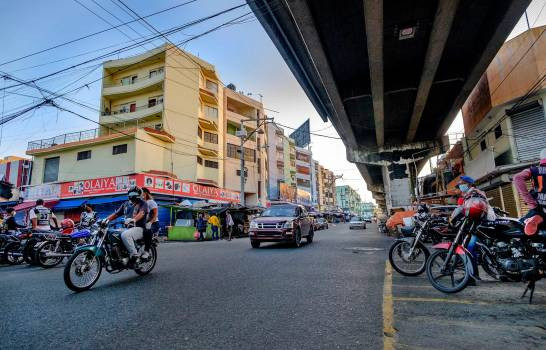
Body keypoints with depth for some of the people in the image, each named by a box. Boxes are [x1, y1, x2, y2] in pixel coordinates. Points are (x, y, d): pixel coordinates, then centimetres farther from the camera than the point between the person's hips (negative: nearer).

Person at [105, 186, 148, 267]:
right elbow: (116, 214, 19)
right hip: (127, 228, 7)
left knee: (125, 235, -33)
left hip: (139, 228, -7)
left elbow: (141, 213, -20)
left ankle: (134, 255, -24)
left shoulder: (142, 203, -1)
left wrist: (133, 220, -40)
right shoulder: (125, 204, 20)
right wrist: (106, 219, 1)